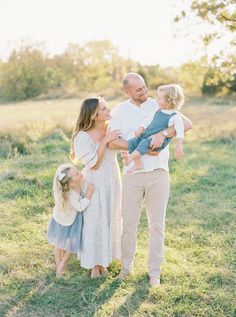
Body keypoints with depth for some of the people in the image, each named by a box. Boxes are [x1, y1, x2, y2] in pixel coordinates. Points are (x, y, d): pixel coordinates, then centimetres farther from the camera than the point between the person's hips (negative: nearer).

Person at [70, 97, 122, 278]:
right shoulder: (83, 137, -19)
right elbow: (93, 164, -18)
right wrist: (105, 141, -26)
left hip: (113, 181, 5)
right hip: (95, 183, -5)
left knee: (111, 219, 14)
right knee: (94, 221, 5)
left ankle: (103, 258, 31)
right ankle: (94, 263, 22)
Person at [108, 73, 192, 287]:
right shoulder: (119, 111, 3)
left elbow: (187, 123, -9)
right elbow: (112, 142, -9)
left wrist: (163, 134, -25)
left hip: (158, 173, 0)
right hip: (132, 173, 0)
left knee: (157, 224, 6)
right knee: (129, 222, 9)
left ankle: (154, 271, 20)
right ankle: (127, 265, 30)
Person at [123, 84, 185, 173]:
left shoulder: (175, 116, -8)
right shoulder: (159, 111, 16)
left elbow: (180, 131, -14)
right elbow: (149, 119, 23)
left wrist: (179, 147, -23)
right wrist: (141, 129, 7)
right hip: (146, 136, 8)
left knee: (145, 143, -35)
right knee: (132, 142, -10)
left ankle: (131, 157, -45)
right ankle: (137, 163, -8)